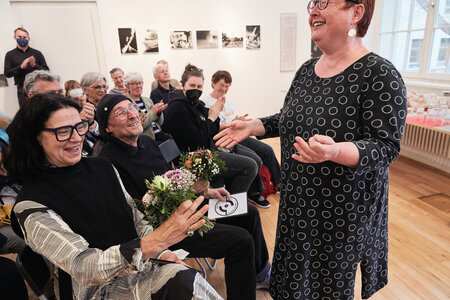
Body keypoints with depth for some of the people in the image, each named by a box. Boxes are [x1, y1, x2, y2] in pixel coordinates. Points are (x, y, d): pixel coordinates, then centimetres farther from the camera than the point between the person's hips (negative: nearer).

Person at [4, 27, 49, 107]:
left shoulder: (37, 53, 11)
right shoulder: (10, 55, 12)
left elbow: (46, 71, 6)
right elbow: (7, 73, 4)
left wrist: (35, 65, -12)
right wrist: (21, 67, -10)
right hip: (22, 89, 0)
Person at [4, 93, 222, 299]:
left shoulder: (102, 167, 6)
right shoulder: (31, 207, -11)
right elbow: (83, 267, -21)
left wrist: (160, 253, -5)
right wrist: (157, 241, -34)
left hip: (142, 264, 5)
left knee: (186, 280, -24)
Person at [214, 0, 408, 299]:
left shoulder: (380, 75, -18)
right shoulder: (307, 69, 4)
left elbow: (386, 147, -21)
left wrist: (334, 151, -38)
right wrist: (251, 127, 2)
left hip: (342, 209, -6)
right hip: (298, 201, 6)